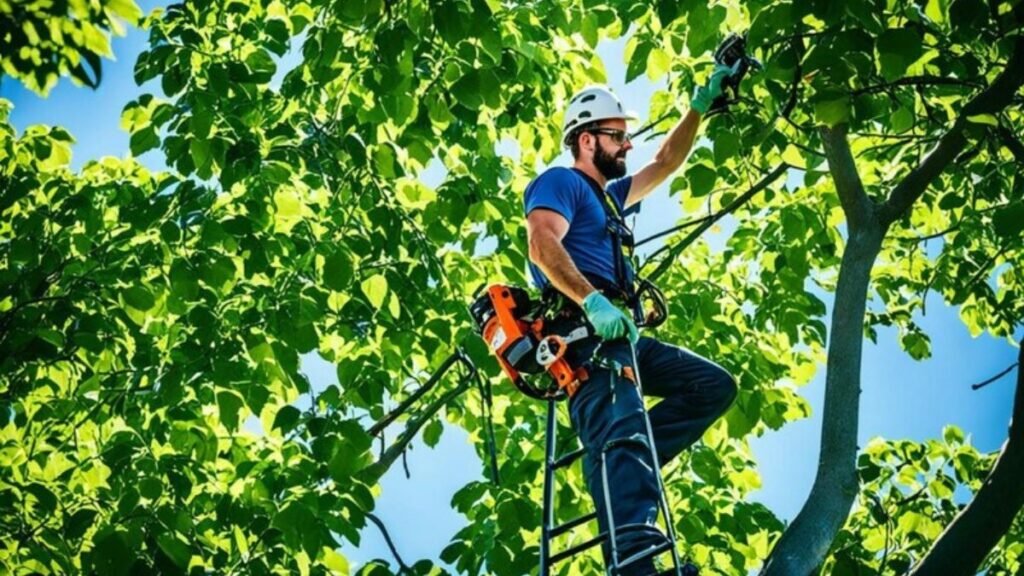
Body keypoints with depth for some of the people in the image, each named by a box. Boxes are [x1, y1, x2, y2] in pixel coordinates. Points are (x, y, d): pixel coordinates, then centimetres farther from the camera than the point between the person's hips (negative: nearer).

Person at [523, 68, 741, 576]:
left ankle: (623, 469, -12)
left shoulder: (609, 196, 33)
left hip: (619, 335, 10)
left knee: (715, 386, 2)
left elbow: (665, 164, 38)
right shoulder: (560, 182, 4)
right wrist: (592, 302, -27)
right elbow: (542, 247, -14)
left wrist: (701, 105, 31)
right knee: (621, 424, -30)